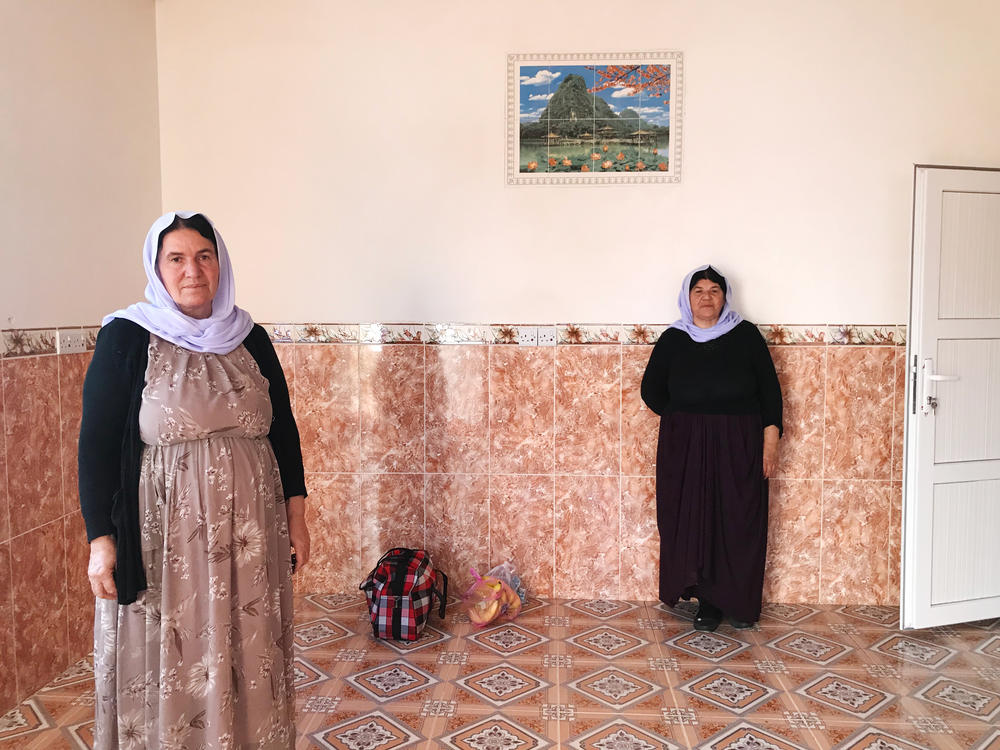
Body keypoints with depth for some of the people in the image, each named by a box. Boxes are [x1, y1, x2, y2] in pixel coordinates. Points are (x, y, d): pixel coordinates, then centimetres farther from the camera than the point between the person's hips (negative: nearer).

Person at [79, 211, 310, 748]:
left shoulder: (251, 338, 5)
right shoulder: (126, 338, -6)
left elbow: (283, 429, 9)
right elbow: (95, 443, -5)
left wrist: (295, 517, 7)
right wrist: (100, 540, -9)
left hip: (250, 532, 3)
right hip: (163, 536, -3)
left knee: (249, 653, 13)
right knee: (167, 662, 8)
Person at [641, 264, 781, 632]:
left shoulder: (746, 334, 0)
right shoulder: (672, 340, 3)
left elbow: (769, 388, 1)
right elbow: (652, 390, 11)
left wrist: (771, 437, -6)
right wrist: (683, 421, 5)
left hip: (739, 446, -1)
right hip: (686, 448, 1)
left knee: (740, 523, 3)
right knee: (693, 523, 2)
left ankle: (741, 602, 19)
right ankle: (707, 601, 16)